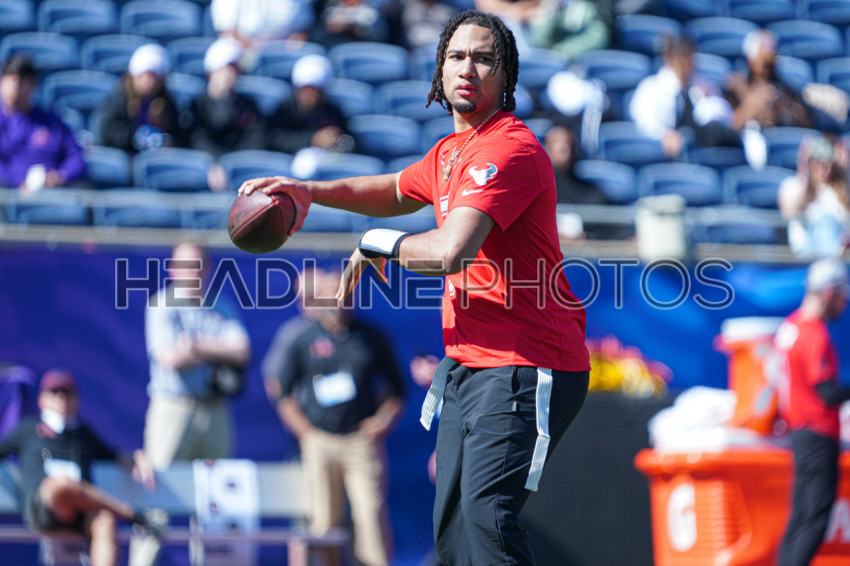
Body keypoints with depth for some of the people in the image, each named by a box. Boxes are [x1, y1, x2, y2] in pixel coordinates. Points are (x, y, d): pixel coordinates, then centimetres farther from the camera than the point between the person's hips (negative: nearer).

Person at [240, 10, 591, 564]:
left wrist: (375, 245, -7)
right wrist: (311, 191, 23)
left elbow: (449, 252, -27)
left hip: (524, 370, -10)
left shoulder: (511, 150, -16)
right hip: (466, 364, 10)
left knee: (486, 516, -25)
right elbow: (397, 192, 39)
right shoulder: (451, 150, 17)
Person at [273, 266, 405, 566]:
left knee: (372, 514, -9)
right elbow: (284, 394, 11)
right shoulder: (304, 341, 6)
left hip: (363, 438, 0)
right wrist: (304, 430, 1)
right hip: (320, 441, 0)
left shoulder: (371, 339, 8)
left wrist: (386, 419, 1)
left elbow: (396, 387, 17)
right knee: (324, 518, -2)